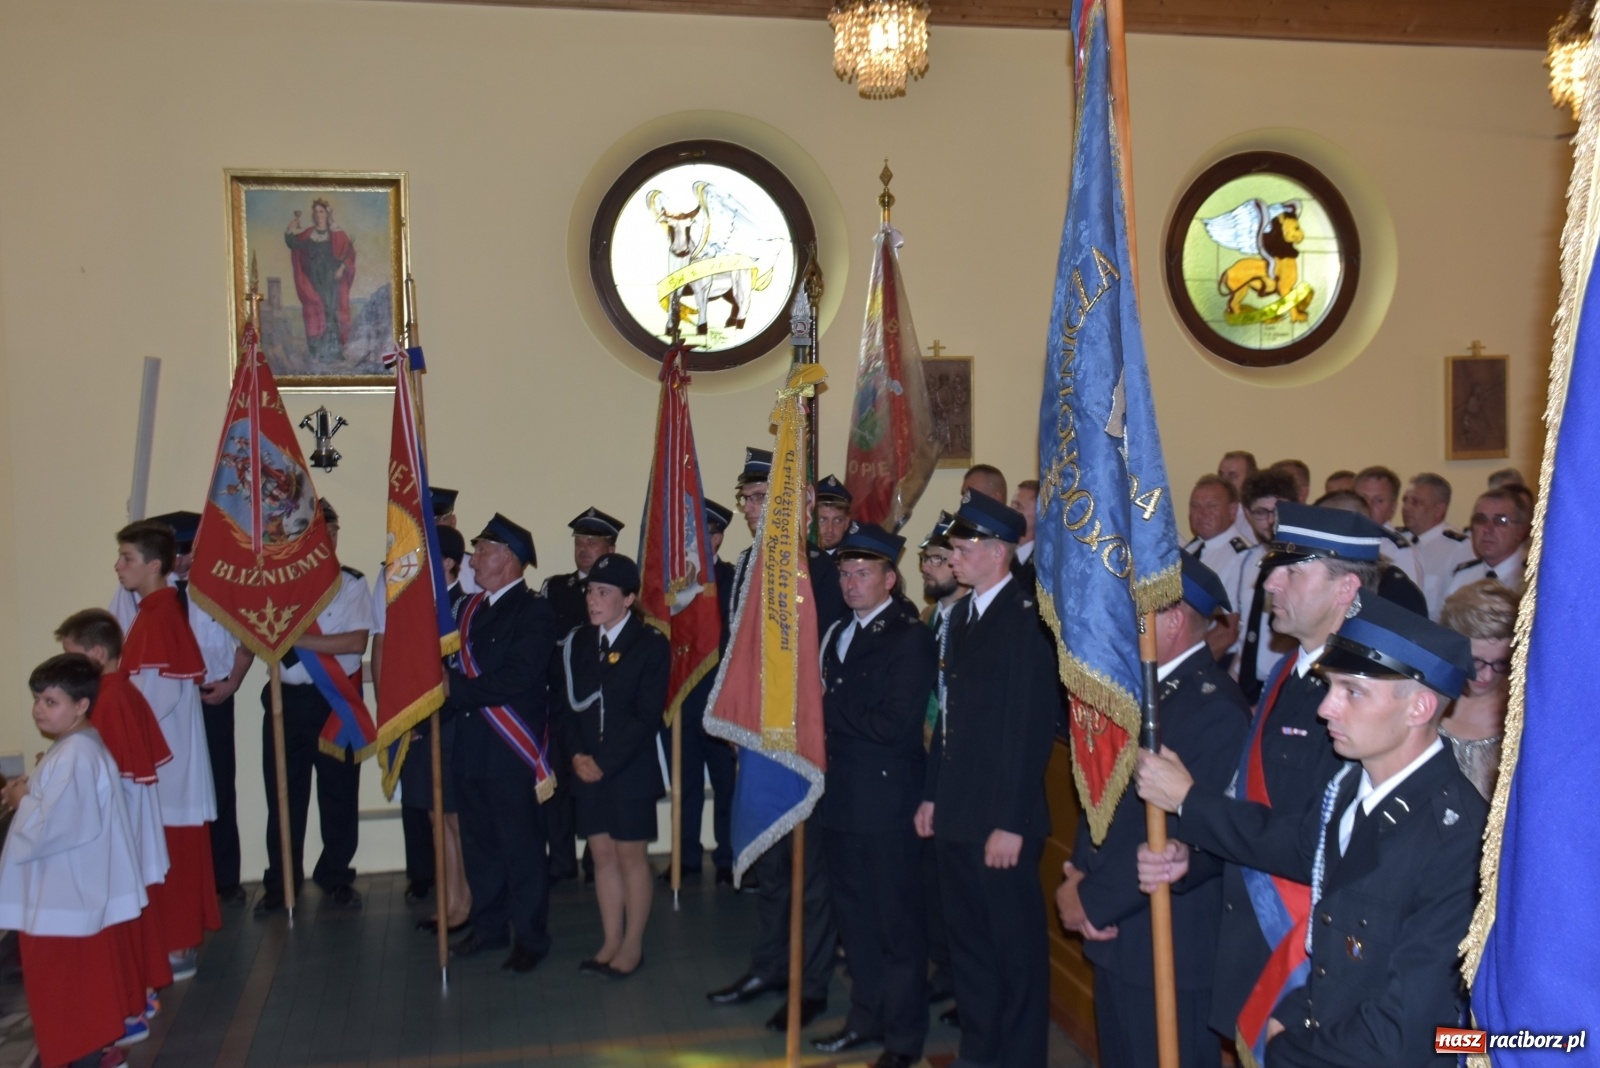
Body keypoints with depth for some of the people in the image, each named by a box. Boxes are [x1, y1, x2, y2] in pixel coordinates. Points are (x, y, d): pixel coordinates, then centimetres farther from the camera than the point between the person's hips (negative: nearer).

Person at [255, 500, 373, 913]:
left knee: (339, 795, 7)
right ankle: (280, 884, 21)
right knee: (283, 795, 7)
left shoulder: (351, 584, -1)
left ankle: (335, 880, 21)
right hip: (286, 700, 2)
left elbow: (357, 642, -11)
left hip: (337, 701, -2)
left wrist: (300, 639, -15)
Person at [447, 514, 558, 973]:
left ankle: (529, 938, 13)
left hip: (513, 749, -7)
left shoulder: (534, 612, -11)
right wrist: (443, 702, -4)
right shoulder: (471, 607, 13)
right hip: (470, 744, 8)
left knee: (522, 846, 2)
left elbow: (515, 680, -20)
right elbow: (456, 668, 13)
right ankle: (488, 927, 30)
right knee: (479, 843, 16)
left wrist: (456, 689, -16)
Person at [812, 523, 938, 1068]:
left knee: (897, 921, 4)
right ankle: (867, 1016, 33)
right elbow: (829, 703, 14)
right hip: (842, 796, 8)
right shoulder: (839, 633, 14)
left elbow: (896, 725, -21)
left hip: (887, 801, -8)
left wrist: (829, 708, -14)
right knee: (854, 915, 18)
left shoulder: (911, 639, -13)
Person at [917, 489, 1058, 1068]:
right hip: (955, 815, 8)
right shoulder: (963, 619, 13)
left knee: (1016, 947, 6)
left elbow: (1032, 729, -19)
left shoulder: (1028, 620, -14)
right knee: (967, 941, 17)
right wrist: (932, 795, 14)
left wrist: (1012, 823, -20)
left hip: (1000, 821, -8)